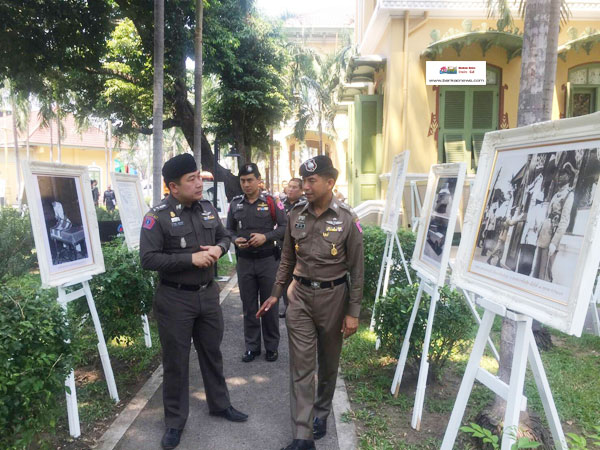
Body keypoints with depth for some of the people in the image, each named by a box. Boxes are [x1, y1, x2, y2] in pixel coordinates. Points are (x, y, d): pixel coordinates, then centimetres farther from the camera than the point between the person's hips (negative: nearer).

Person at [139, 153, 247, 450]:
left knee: (212, 352, 19)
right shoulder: (158, 216, -16)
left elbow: (224, 235, 15)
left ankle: (219, 404, 39)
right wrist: (191, 258, -24)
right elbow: (148, 259, -20)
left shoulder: (207, 208, 2)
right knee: (176, 360, 9)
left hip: (208, 293, 5)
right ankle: (175, 421, 27)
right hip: (175, 298, -5)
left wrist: (218, 248, -9)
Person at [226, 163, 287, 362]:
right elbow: (229, 230, 13)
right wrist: (235, 240, -8)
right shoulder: (235, 203, 6)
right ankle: (252, 346, 23)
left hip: (268, 260, -3)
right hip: (244, 261, 3)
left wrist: (266, 237, -18)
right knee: (249, 306, 10)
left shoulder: (271, 202, -3)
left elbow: (285, 226, -5)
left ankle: (272, 346, 21)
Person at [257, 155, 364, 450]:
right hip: (300, 296, 2)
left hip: (333, 297, -2)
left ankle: (321, 413, 38)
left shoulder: (347, 219, -10)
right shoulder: (295, 215, 0)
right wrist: (275, 293, 9)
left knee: (328, 362, 15)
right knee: (301, 366, 1)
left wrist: (353, 312, -8)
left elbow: (356, 269, -6)